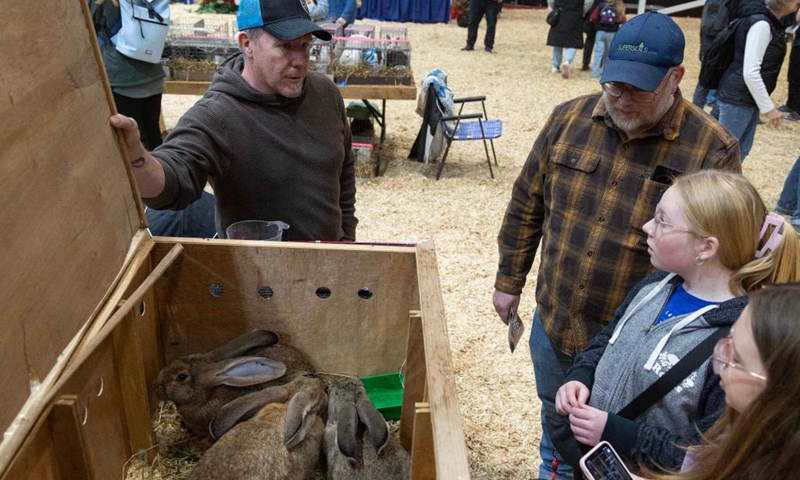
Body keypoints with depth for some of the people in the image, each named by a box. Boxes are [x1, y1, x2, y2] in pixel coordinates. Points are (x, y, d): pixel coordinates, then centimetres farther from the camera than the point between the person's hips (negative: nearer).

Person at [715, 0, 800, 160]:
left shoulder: (769, 22, 10)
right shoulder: (761, 24, -20)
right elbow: (750, 72, -24)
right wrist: (768, 107, -19)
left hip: (749, 99, 10)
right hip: (737, 98, -10)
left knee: (741, 150, 15)